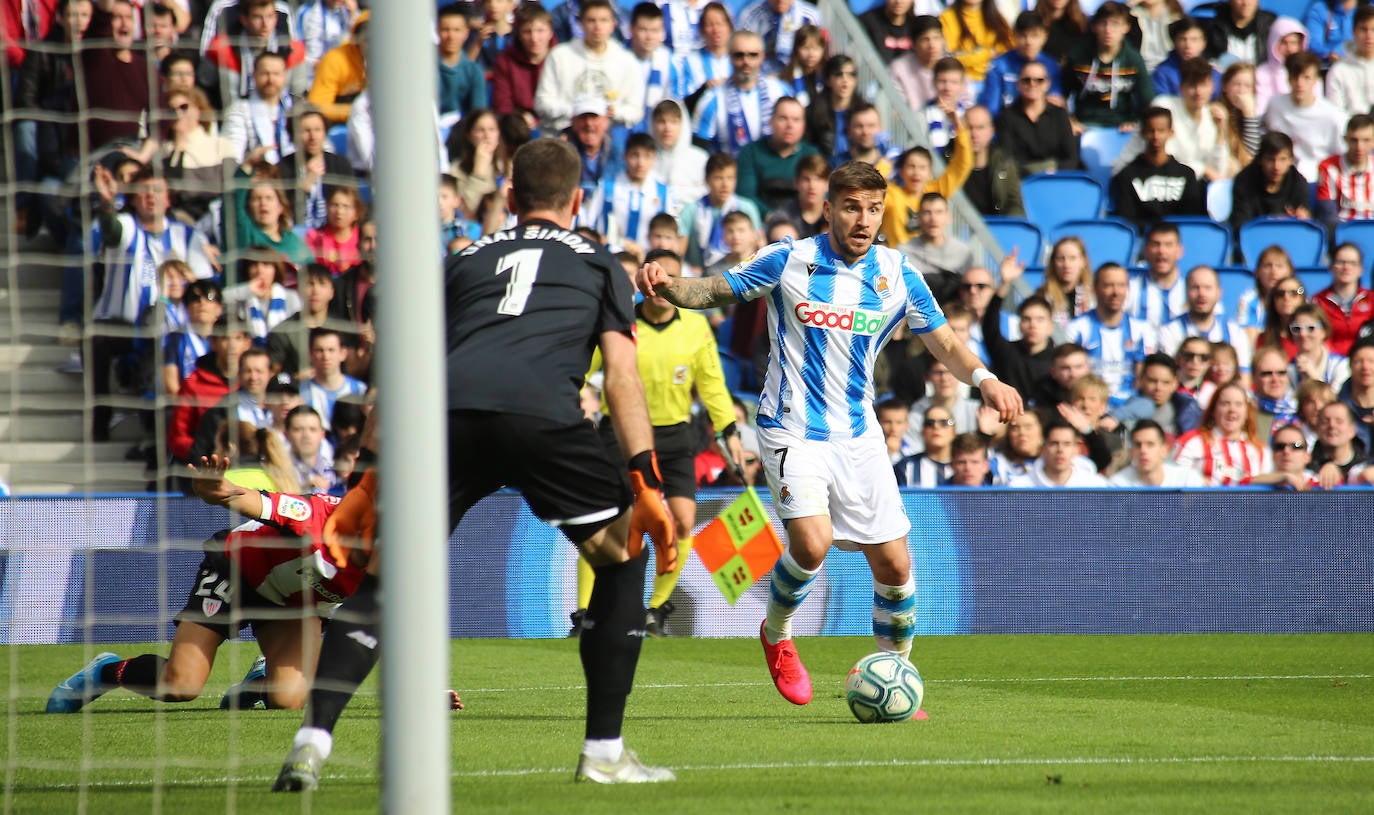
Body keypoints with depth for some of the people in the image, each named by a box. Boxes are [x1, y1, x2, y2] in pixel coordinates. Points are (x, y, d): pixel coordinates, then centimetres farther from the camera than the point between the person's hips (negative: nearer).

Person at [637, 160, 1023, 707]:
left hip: (858, 435, 3)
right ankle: (776, 634, 7)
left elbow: (944, 343, 6)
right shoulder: (789, 261, -5)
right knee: (812, 543, -23)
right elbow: (717, 292, 4)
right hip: (792, 430, -3)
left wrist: (984, 380, -14)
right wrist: (667, 286, -17)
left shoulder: (897, 275, 1)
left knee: (893, 565, -1)